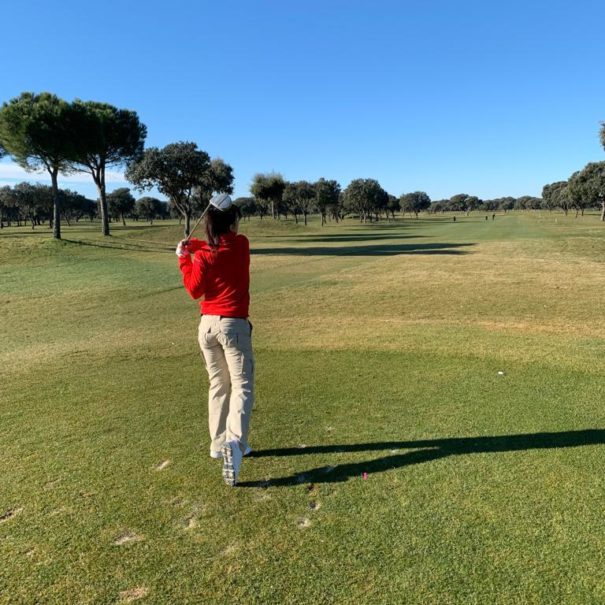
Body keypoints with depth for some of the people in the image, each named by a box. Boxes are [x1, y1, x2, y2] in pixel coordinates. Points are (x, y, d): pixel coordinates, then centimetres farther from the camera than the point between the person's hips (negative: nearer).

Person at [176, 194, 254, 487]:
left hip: (207, 325, 3)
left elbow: (195, 290, 4)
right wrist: (196, 244, 8)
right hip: (233, 325, -3)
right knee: (242, 386, -1)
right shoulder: (242, 244, -2)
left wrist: (184, 258, 8)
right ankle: (234, 442, -21)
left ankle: (218, 443, 24)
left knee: (218, 385, 16)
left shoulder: (202, 257, -6)